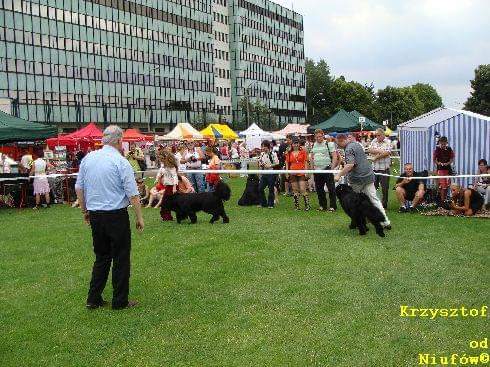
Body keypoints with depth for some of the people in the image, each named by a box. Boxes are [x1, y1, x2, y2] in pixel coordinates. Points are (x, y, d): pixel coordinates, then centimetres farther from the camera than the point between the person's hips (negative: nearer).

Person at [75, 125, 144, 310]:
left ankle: (93, 299, 19)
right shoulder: (121, 162, -12)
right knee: (121, 258, 6)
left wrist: (85, 210, 21)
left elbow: (79, 187, 10)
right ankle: (120, 301, 13)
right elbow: (133, 194, -13)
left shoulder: (88, 158, 4)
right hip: (116, 215, -6)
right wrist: (139, 217, -4)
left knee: (101, 257, 17)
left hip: (95, 216, 6)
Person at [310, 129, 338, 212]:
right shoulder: (313, 145, 12)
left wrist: (332, 167, -12)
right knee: (319, 189, 10)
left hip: (327, 170, -5)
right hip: (317, 171, 5)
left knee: (331, 188, -3)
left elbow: (335, 157, -6)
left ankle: (333, 206, 3)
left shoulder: (329, 144, -4)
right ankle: (322, 205, 21)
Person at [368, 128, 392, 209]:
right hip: (374, 168, 4)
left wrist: (376, 157, -9)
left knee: (384, 188, 2)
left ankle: (384, 204, 12)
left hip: (384, 168, -4)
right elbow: (369, 150, 1)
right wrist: (379, 151, -12)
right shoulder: (374, 141, 12)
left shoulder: (388, 142, -1)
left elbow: (387, 153, -14)